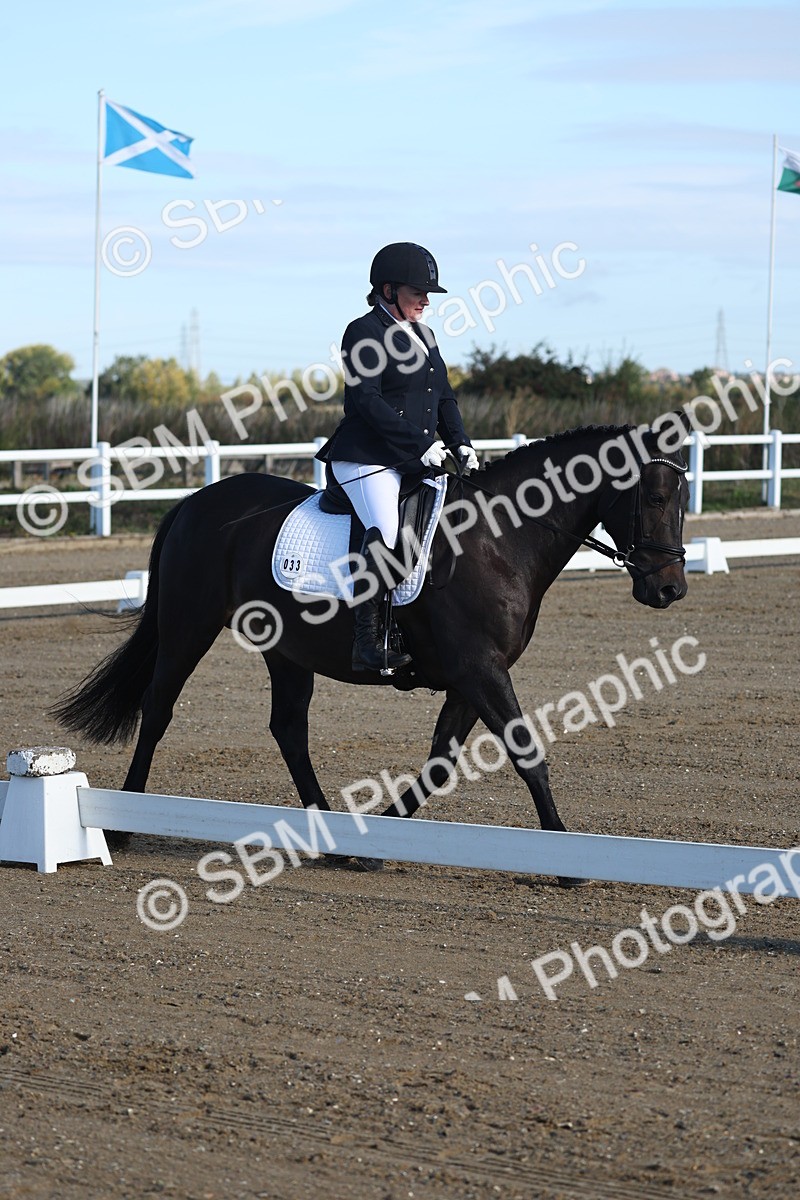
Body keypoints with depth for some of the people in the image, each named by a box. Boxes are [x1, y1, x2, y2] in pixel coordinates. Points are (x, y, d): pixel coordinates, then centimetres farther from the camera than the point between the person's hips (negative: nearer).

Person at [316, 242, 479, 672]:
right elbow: (366, 401, -15)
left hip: (416, 462, 9)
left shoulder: (423, 336, 21)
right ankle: (369, 641, -28)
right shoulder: (364, 333, -5)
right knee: (385, 535, -27)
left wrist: (460, 444, 5)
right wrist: (420, 444, -19)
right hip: (367, 460, -9)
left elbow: (444, 397, 23)